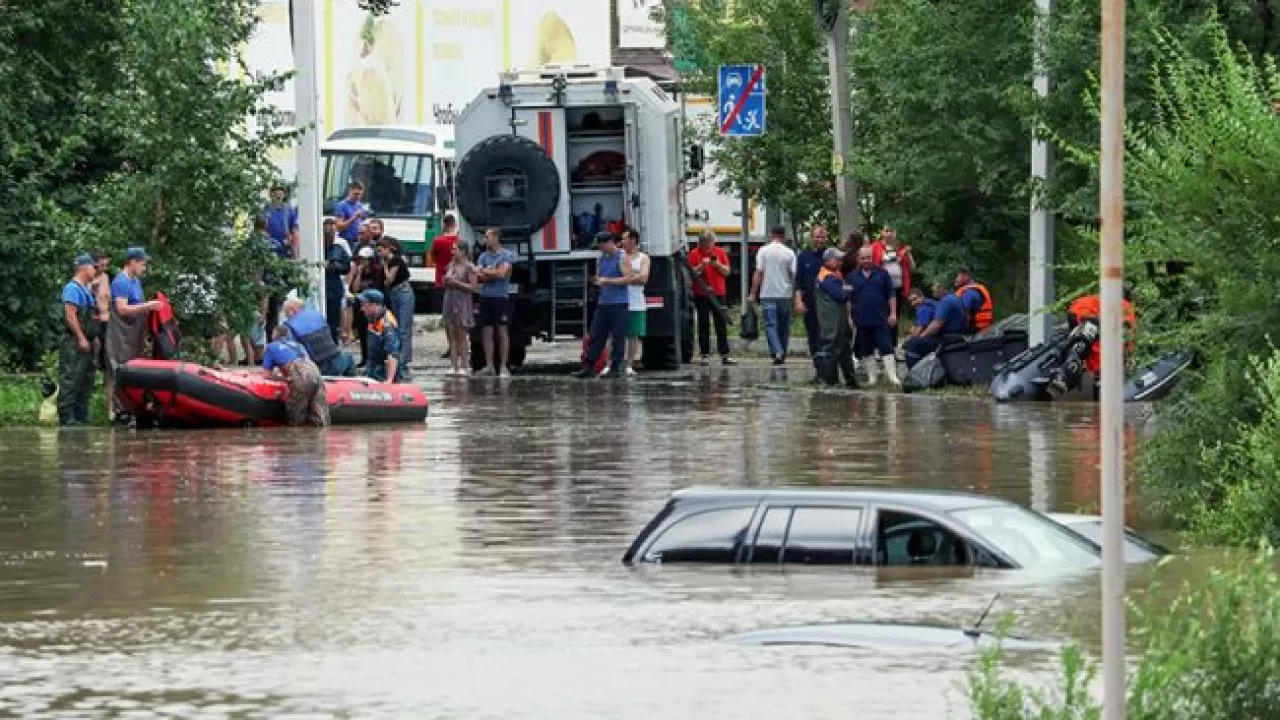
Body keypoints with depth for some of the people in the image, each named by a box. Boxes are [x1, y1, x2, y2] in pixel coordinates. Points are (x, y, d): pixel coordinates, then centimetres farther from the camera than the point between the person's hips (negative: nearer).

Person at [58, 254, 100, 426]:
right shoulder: (73, 288, -12)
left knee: (86, 382, 11)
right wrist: (81, 338, -21)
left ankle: (81, 417, 16)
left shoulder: (87, 289, 19)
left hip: (86, 342, 10)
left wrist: (94, 337, 19)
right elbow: (70, 315, -19)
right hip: (74, 343, -10)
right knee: (70, 380, -11)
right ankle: (67, 417, -13)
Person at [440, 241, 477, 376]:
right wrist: (445, 281, 4)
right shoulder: (450, 265, 14)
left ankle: (464, 366, -6)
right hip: (449, 300, 7)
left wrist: (456, 283, -15)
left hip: (462, 302, -7)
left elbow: (472, 287, -12)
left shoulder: (468, 267, -6)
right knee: (452, 336, 3)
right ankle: (453, 366, 4)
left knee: (462, 337, -6)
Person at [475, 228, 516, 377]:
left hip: (501, 297, -4)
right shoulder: (483, 256, 14)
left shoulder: (507, 255, 0)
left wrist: (485, 271, -1)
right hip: (486, 297, 4)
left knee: (502, 331, -2)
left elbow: (502, 273, -11)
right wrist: (493, 273, -9)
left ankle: (503, 367, -1)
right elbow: (479, 277, 5)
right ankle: (489, 366, 7)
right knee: (487, 332, 3)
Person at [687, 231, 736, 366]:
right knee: (704, 326, 0)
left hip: (718, 294, 2)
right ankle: (705, 355, 4)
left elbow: (727, 272, 8)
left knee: (721, 325, 2)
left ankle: (725, 355, 3)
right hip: (701, 295, -2)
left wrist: (718, 265, -10)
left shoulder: (720, 252, 8)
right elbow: (691, 273, -4)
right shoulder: (694, 254, 1)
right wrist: (702, 266, -17)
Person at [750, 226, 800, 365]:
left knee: (770, 325, -4)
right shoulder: (789, 253, 2)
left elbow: (759, 273, -5)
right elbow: (795, 276, 0)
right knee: (784, 326, 13)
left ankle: (777, 352, -23)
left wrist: (753, 293, 2)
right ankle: (783, 355, 18)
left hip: (768, 296, -2)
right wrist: (797, 299, 3)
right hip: (785, 295, 2)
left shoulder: (763, 251, -2)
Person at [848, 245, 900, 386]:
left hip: (881, 320, -2)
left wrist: (893, 313, -1)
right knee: (866, 351, 7)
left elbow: (891, 295, 4)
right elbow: (848, 299, 10)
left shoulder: (882, 274, 3)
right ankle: (872, 377, 16)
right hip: (862, 320, 2)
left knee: (886, 348, -7)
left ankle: (892, 376, -7)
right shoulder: (853, 277, 6)